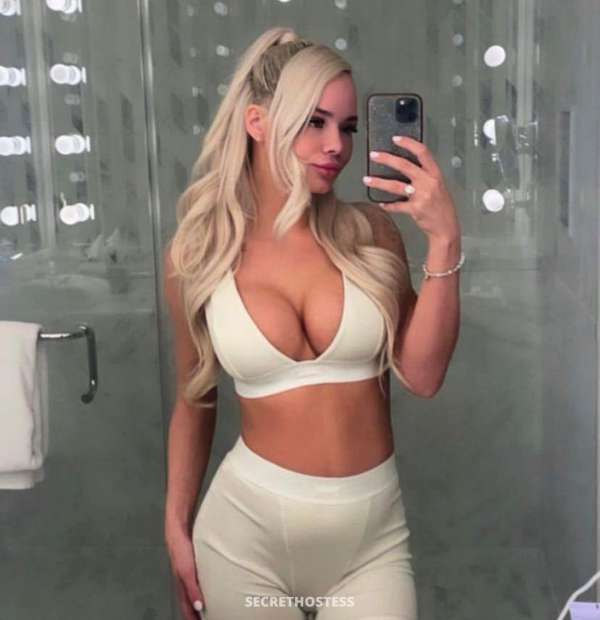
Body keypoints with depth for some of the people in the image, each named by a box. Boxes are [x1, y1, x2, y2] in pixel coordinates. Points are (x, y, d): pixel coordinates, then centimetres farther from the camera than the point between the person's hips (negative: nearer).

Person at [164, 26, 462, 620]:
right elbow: (194, 401, 7)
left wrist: (444, 240, -15)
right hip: (248, 524, -1)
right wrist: (176, 525, 8)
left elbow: (422, 375, -9)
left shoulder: (370, 232, -3)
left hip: (373, 529, 1)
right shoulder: (196, 254, -4)